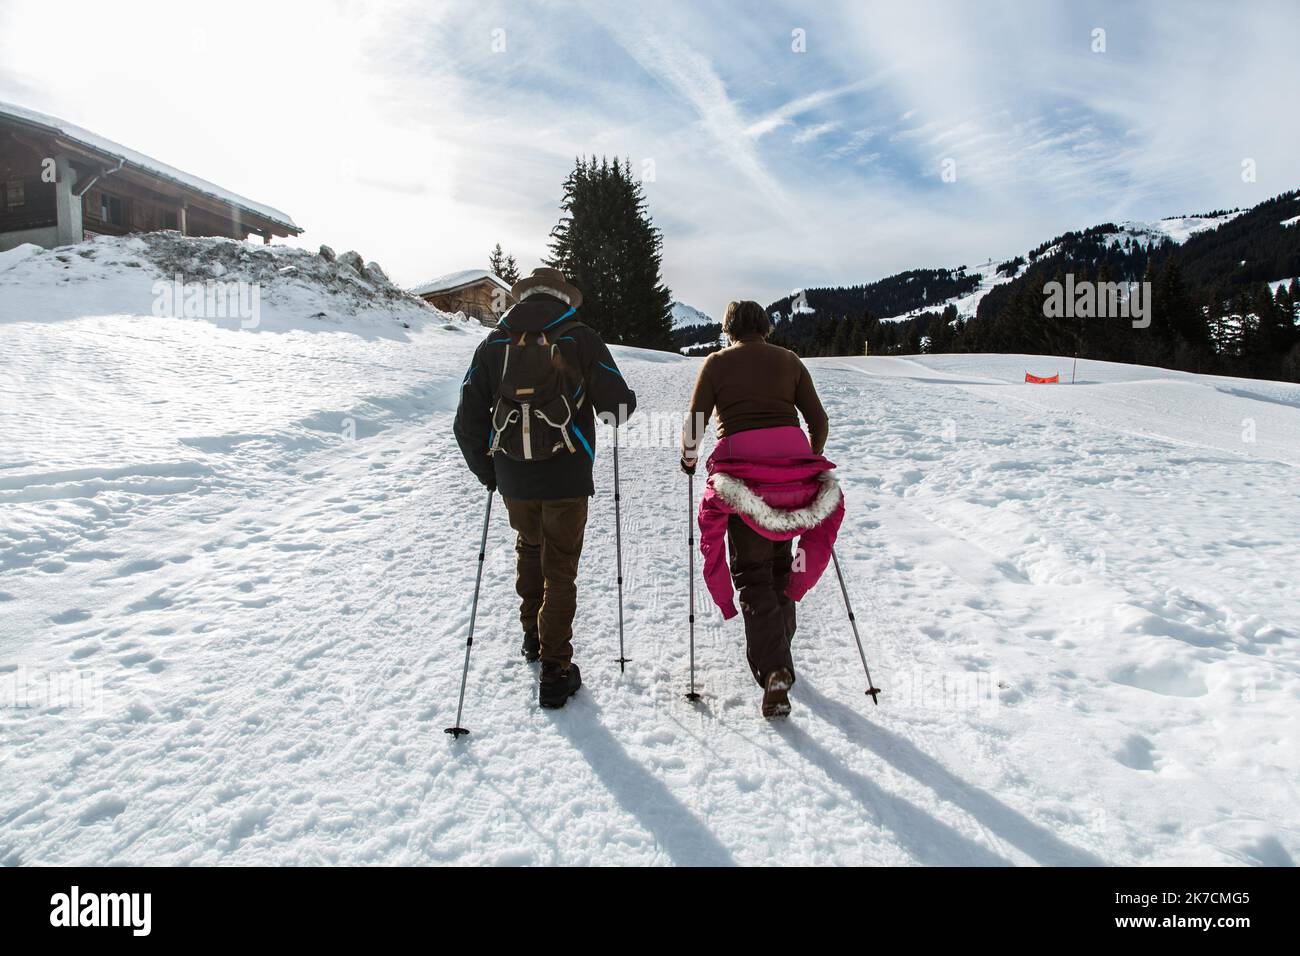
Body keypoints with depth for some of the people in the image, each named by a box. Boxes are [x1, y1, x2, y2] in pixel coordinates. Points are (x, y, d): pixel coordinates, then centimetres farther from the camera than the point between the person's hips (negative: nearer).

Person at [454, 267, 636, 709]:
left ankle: (532, 636, 40)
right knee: (560, 568, 9)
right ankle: (555, 669, 10)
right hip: (566, 477, -3)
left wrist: (487, 472, 16)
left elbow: (468, 422, 1)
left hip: (513, 478, 3)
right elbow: (619, 403, -9)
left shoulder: (494, 344, 3)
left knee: (529, 548, 28)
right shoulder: (581, 340, -4)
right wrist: (612, 410, 16)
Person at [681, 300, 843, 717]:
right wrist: (810, 460, 30)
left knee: (753, 572, 3)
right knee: (780, 561, 20)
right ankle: (778, 648, 31)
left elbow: (695, 422, 2)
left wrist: (689, 458, 20)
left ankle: (774, 670, -11)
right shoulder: (788, 360, 15)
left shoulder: (717, 362, 8)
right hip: (794, 462, 3)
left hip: (742, 467, -3)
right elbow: (819, 421, 13)